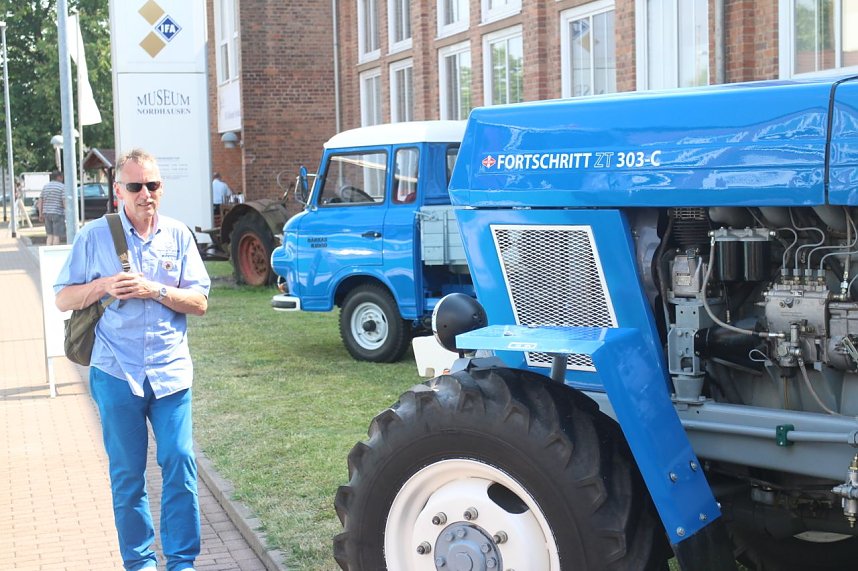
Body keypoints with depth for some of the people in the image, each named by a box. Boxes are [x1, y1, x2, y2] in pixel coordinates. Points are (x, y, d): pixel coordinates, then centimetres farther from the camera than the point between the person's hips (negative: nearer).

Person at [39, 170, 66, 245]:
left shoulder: (45, 186, 12)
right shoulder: (62, 187, -6)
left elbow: (40, 201, 10)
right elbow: (65, 202, -14)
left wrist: (40, 214, 13)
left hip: (47, 213, 6)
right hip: (58, 214, -6)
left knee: (50, 235, 11)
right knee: (57, 236, -3)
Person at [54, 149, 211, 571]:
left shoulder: (178, 235, 3)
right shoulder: (94, 236, 0)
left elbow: (199, 302, 1)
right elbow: (63, 299, 4)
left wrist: (155, 291, -15)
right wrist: (103, 286, -14)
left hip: (171, 373, 1)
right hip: (117, 374, 0)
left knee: (180, 466, -2)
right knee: (127, 475, 8)